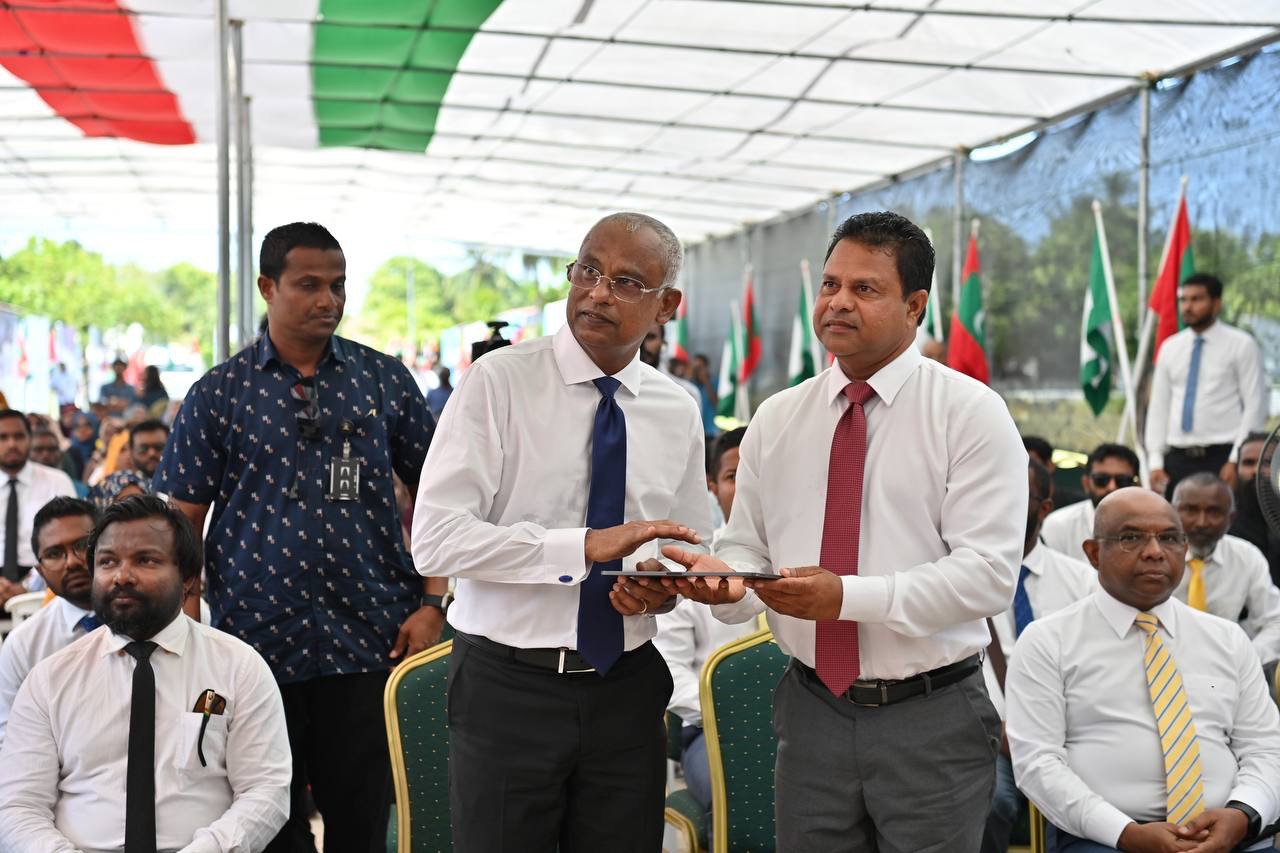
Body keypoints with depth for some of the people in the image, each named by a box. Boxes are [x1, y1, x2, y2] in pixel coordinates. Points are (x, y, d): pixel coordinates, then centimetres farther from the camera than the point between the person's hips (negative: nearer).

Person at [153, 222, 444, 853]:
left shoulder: (384, 379, 6)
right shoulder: (217, 394, 3)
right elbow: (181, 524, 3)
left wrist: (432, 604, -2)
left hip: (370, 641, 1)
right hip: (254, 641, 0)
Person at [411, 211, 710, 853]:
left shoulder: (677, 412, 7)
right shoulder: (499, 380, -8)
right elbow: (435, 539, -17)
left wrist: (662, 585, -7)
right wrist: (586, 546, -25)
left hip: (628, 688, 4)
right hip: (508, 685, -4)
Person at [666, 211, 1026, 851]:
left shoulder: (971, 413, -6)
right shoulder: (775, 420, 8)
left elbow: (989, 572, -14)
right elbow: (748, 547, 9)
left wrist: (848, 596, -24)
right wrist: (728, 577, -16)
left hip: (932, 719, -3)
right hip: (812, 711, 3)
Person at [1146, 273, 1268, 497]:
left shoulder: (1241, 345, 1)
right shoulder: (1170, 348, 13)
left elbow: (1255, 407, -3)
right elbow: (1159, 406, 13)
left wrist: (1237, 461, -11)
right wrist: (1155, 461, 4)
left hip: (1222, 458, -4)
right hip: (1177, 459, 4)